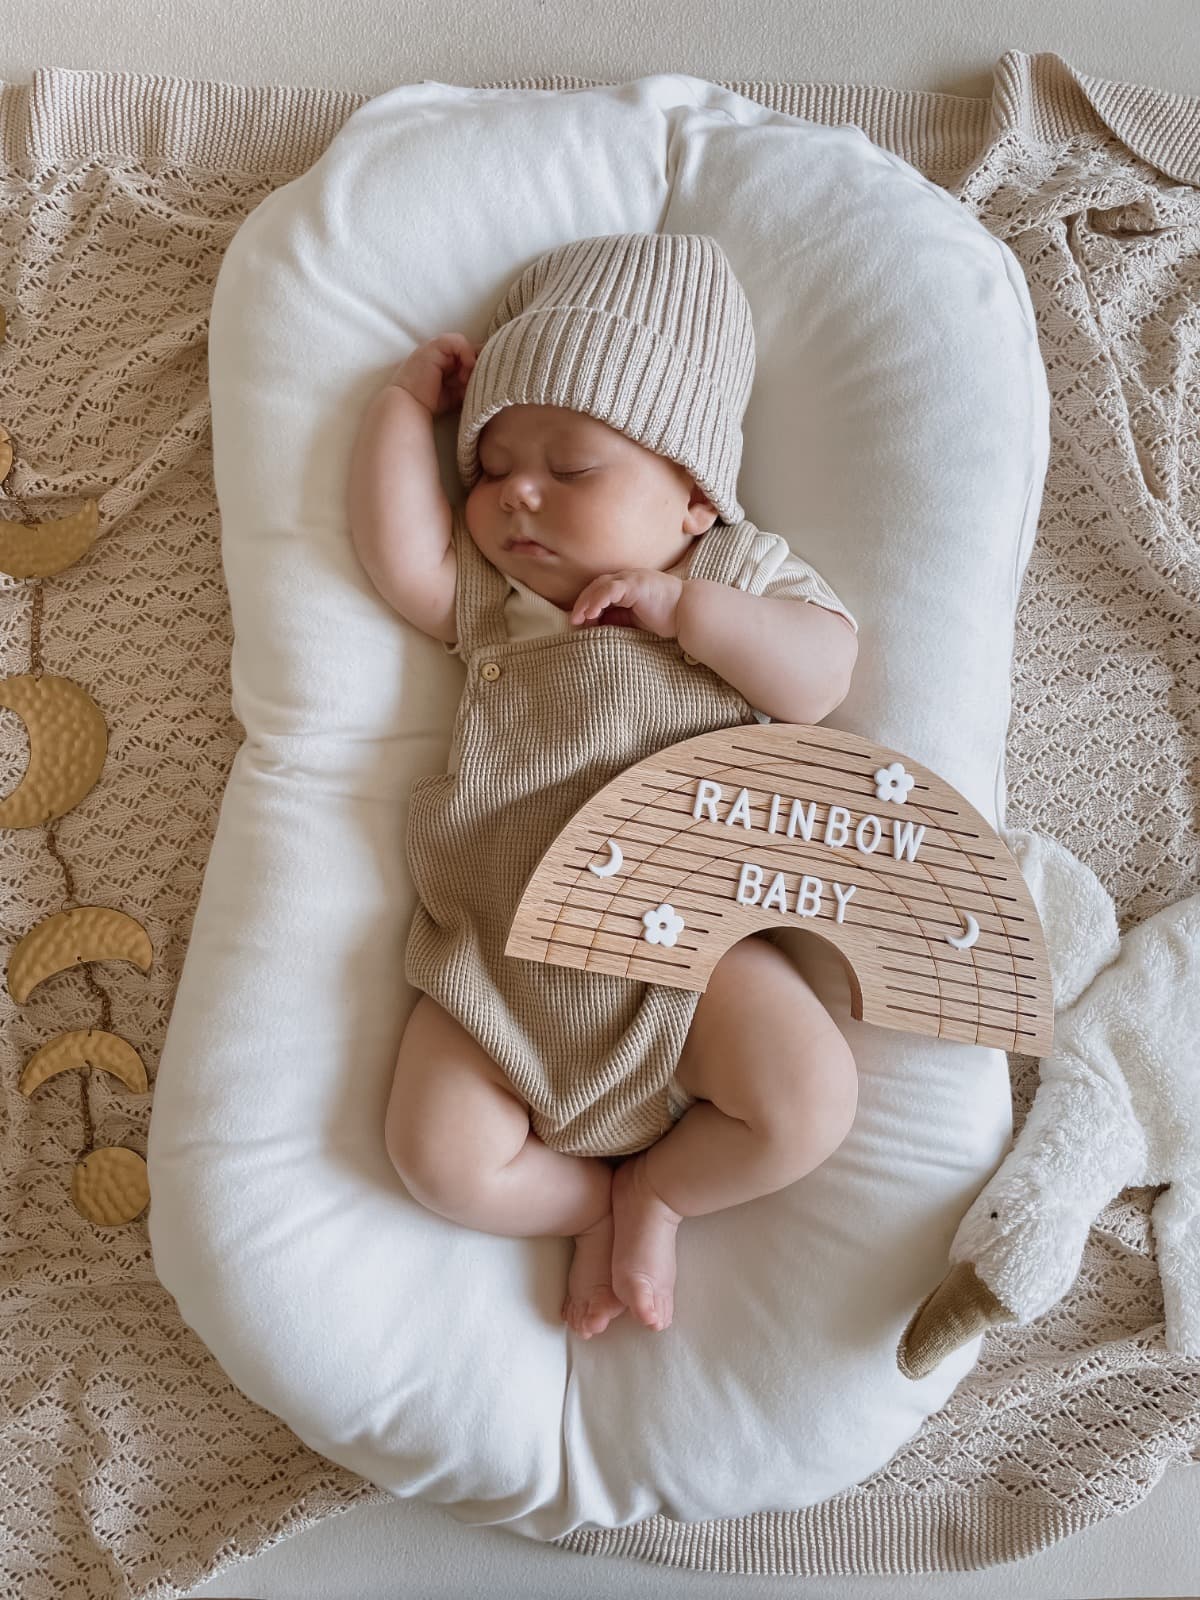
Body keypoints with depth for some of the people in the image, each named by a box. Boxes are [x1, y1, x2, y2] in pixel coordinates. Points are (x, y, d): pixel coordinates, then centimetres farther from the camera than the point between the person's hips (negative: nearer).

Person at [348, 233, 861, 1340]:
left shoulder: (740, 572, 7)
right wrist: (408, 399, 3)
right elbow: (398, 552, -7)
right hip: (499, 960, 2)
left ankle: (652, 1188, 10)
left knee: (810, 1104, -17)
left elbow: (822, 679, -7)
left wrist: (681, 604, -16)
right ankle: (603, 1204, 14)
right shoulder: (484, 588, 11)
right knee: (442, 1155, -13)